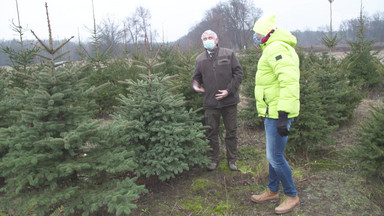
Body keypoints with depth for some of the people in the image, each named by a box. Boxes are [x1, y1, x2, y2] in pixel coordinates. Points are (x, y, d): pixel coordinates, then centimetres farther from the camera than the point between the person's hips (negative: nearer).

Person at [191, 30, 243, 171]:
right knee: (211, 133, 9)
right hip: (210, 103, 1)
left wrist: (229, 90, -11)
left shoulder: (228, 54, 2)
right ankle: (213, 159, 25)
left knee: (231, 131, 8)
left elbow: (238, 73, 0)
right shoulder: (200, 59, 9)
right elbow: (196, 77, 14)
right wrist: (195, 86, -10)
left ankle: (232, 159, 24)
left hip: (229, 101, -1)